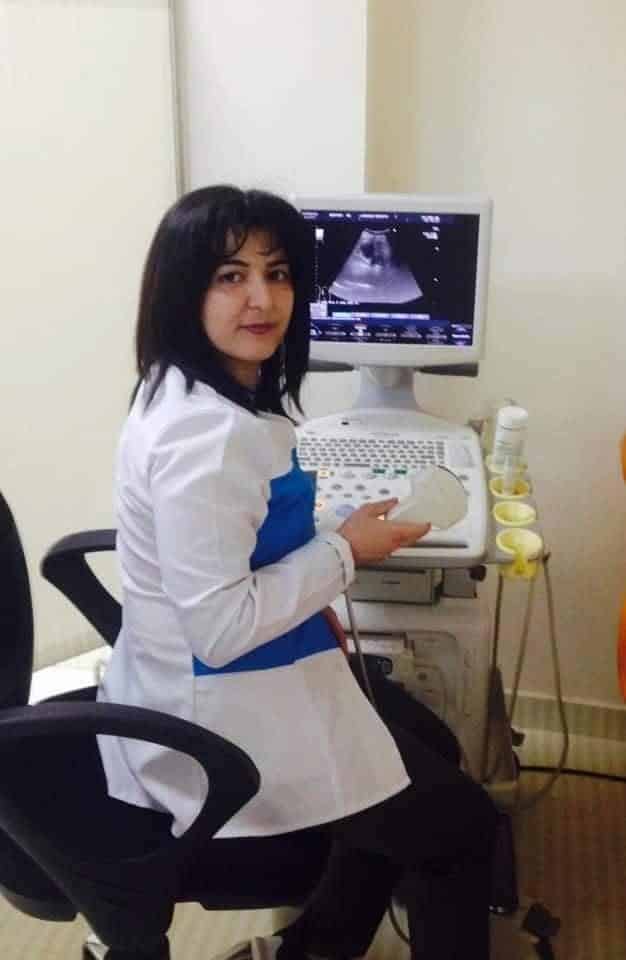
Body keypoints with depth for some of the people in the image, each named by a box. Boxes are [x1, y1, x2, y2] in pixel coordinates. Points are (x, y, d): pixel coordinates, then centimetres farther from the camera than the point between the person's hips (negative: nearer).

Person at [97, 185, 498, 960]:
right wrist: (344, 552, -18)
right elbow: (220, 628, -29)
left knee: (422, 760, 27)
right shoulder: (208, 434, -30)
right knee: (461, 824, 9)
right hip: (222, 724, -9)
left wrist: (312, 604, 7)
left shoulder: (202, 398, 3)